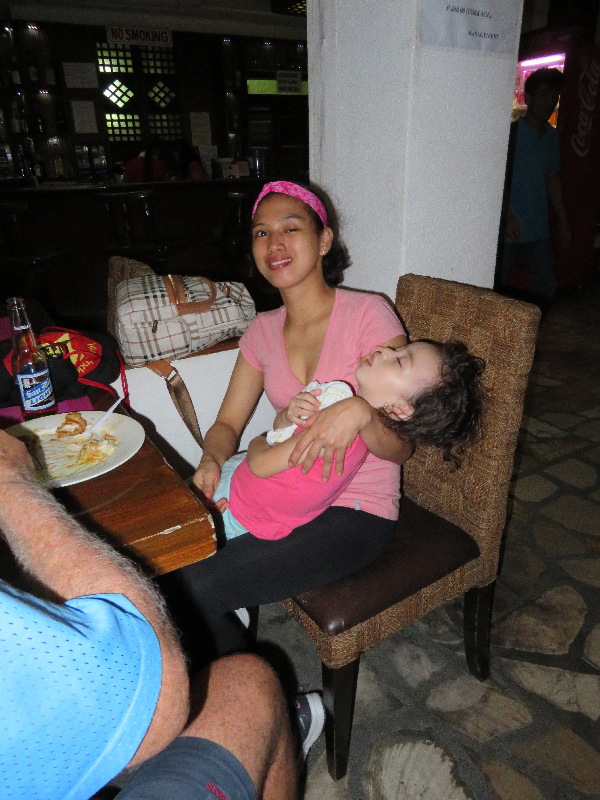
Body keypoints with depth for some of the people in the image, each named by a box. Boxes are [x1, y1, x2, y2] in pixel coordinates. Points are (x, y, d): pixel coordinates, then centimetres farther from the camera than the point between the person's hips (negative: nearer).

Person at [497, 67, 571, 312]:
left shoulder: (552, 137, 13)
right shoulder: (512, 132, -5)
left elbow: (553, 180, 18)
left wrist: (563, 221, 17)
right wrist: (508, 215, -21)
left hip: (539, 230, 6)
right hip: (508, 229, -6)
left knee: (546, 288, 6)